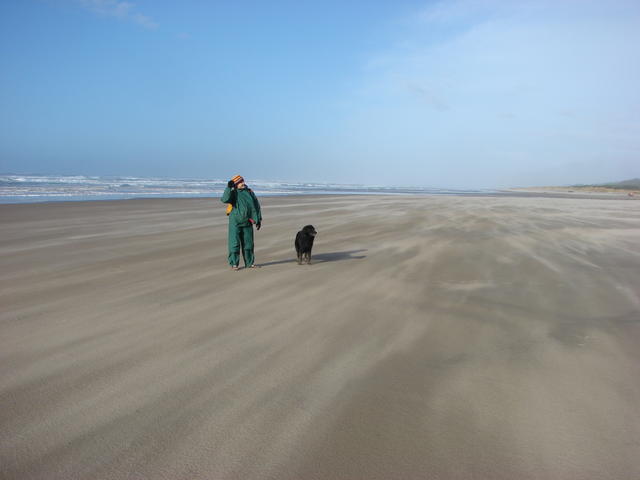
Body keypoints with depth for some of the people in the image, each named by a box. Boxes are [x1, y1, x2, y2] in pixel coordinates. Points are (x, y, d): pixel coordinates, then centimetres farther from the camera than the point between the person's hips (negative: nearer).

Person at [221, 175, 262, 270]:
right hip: (235, 223, -4)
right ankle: (234, 264, 4)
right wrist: (228, 188, -27)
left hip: (247, 223, 4)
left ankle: (249, 263, 22)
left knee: (248, 243, 11)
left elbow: (256, 206, 13)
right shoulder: (233, 193, -3)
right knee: (234, 243, -3)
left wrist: (258, 219, 10)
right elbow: (225, 199, -24)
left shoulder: (250, 192, 8)